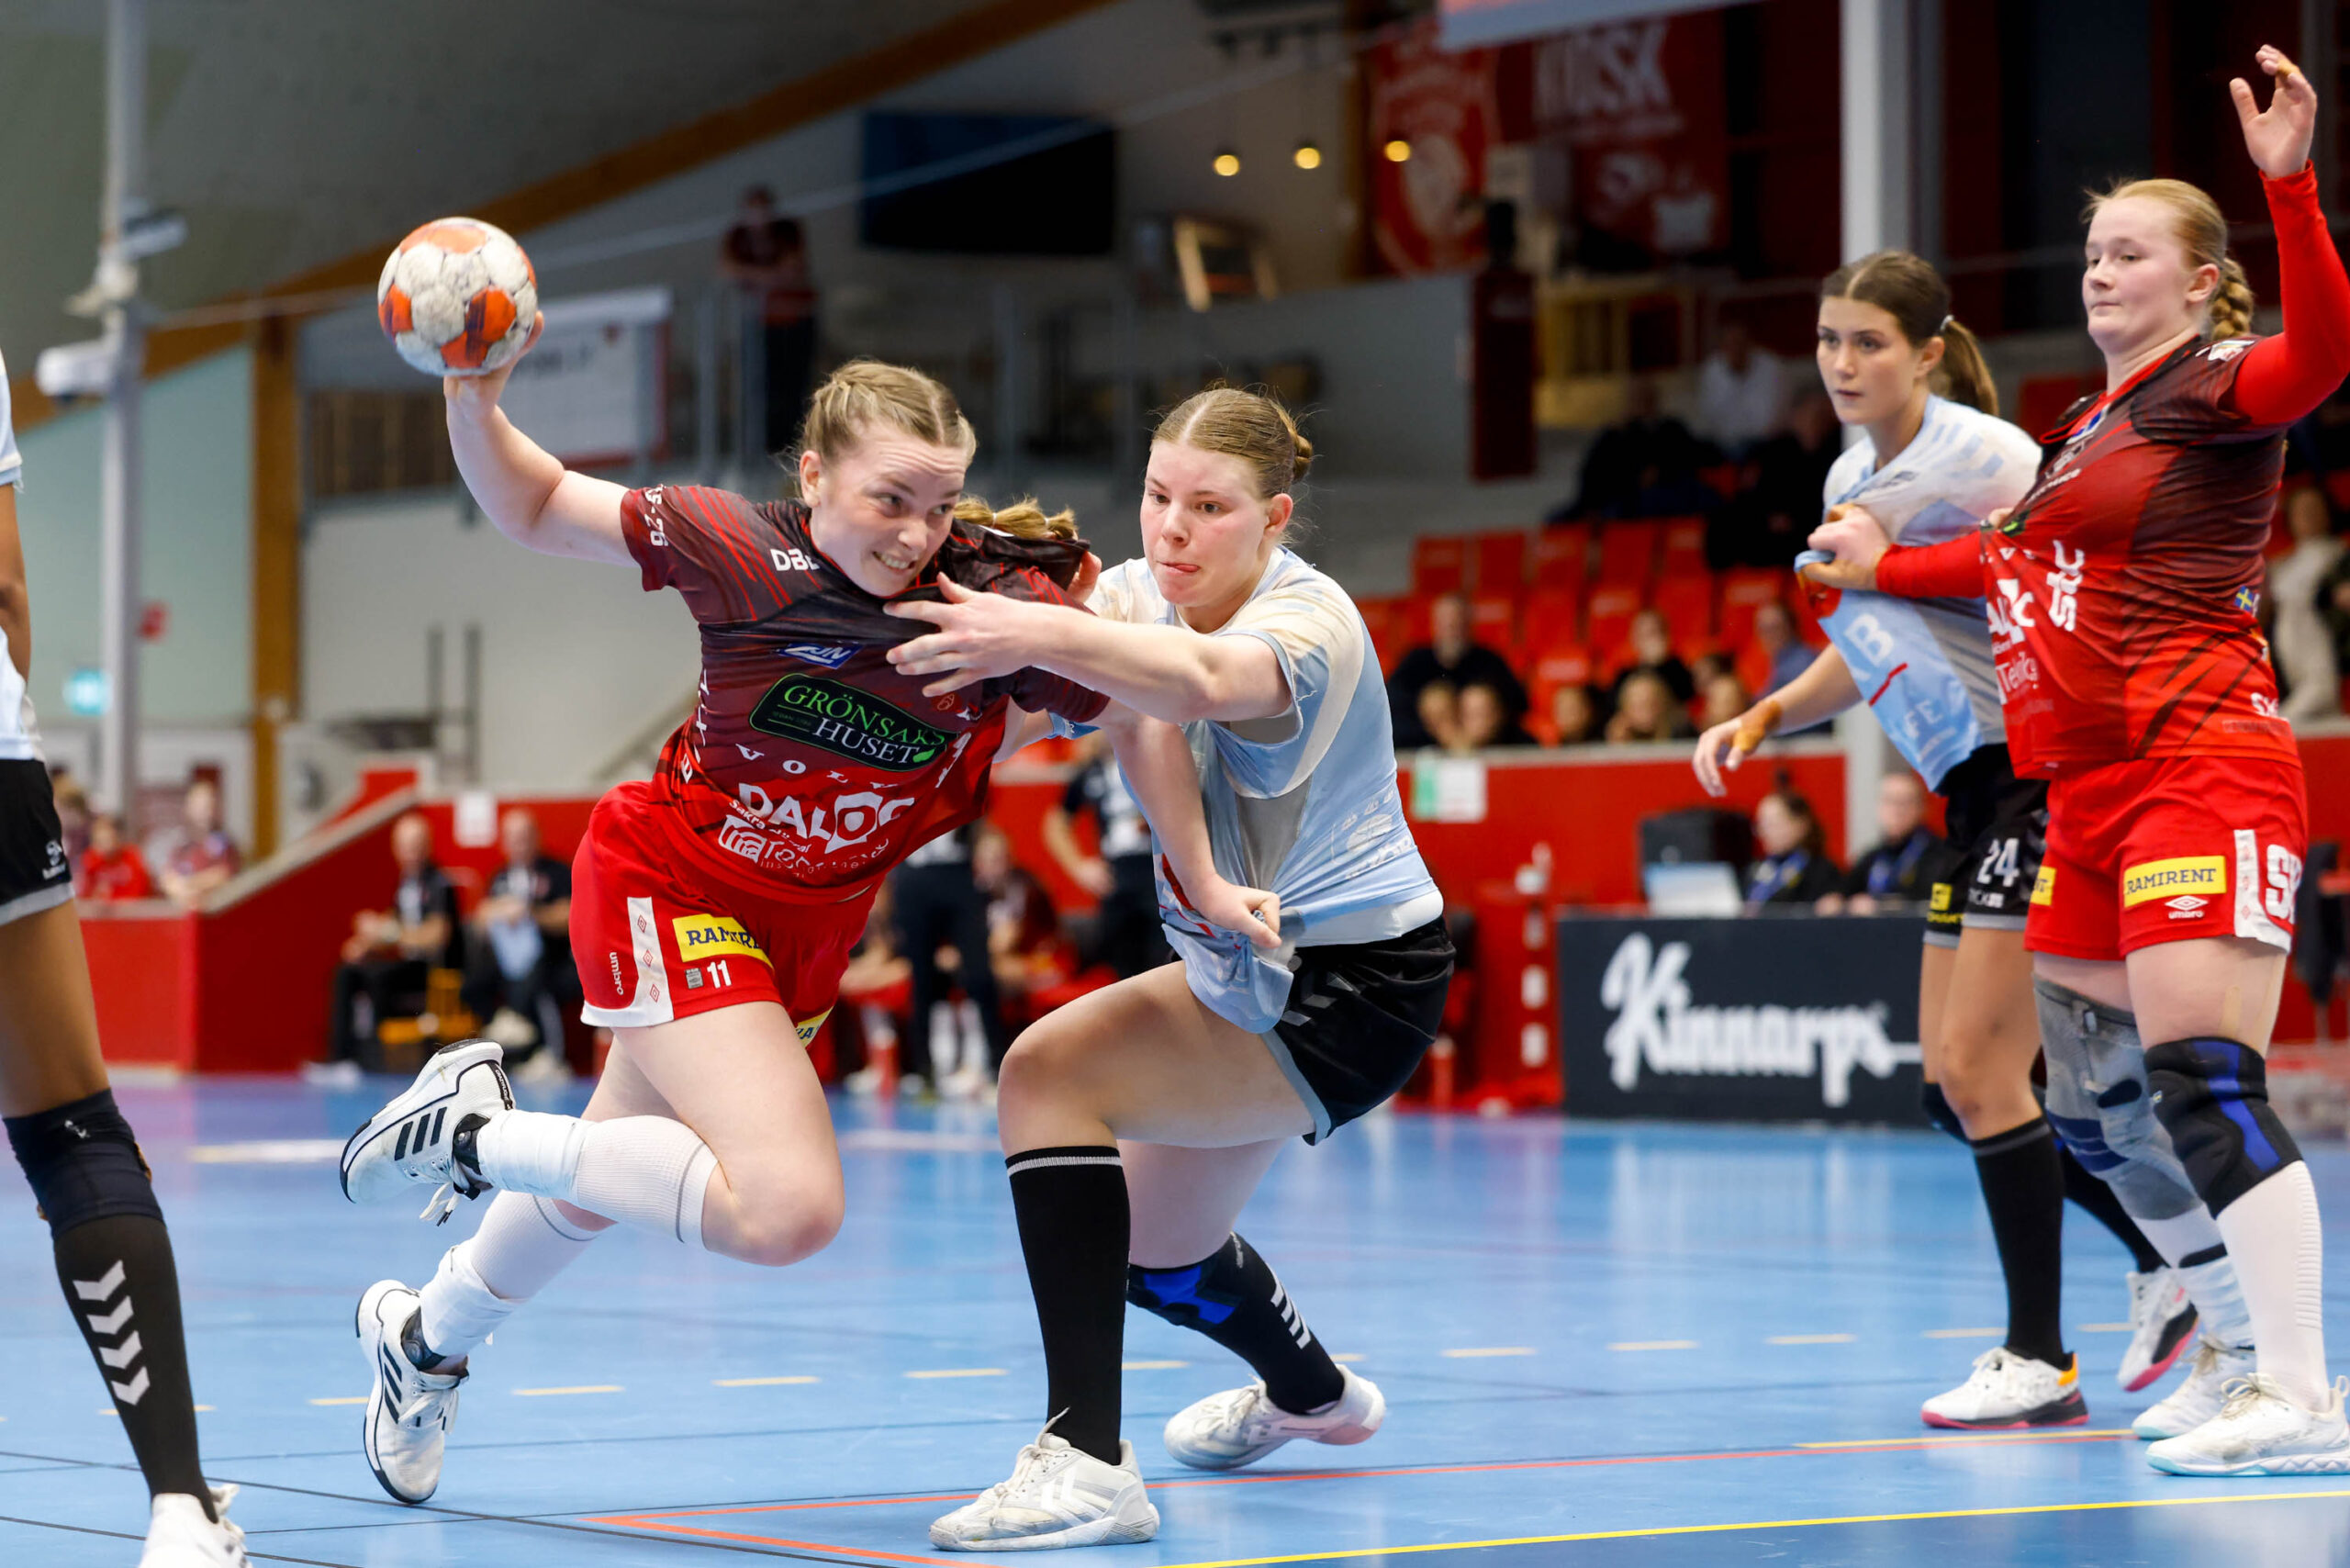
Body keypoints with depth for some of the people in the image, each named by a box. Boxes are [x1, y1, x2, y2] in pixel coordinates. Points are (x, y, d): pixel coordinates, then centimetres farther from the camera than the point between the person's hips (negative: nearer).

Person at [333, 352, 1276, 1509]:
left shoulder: (1000, 601, -18)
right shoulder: (746, 552, -21)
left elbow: (1143, 717, -3)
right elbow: (534, 512, -10)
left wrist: (1201, 882, -3)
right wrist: (472, 401, -27)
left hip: (801, 932, 5)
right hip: (666, 887, -5)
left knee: (595, 1190, 24)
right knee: (788, 1210, -25)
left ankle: (426, 1338, 52)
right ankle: (477, 1131, -7)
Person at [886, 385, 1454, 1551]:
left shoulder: (1310, 624, -26)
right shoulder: (1137, 593, -3)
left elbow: (1203, 680, -50)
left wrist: (1038, 635, -66)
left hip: (1353, 988, -9)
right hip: (1246, 962, 9)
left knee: (1050, 1073, -27)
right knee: (1153, 1248, 25)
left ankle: (1087, 1463, -33)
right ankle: (1312, 1394, 59)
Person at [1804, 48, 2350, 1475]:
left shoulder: (2213, 391, -4)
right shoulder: (2088, 427, 21)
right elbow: (2018, 557, 37)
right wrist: (1884, 569, 44)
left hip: (2201, 765, -9)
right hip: (2093, 794, 9)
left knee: (2201, 1076, -19)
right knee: (2098, 1104, 12)